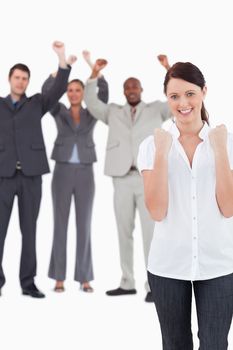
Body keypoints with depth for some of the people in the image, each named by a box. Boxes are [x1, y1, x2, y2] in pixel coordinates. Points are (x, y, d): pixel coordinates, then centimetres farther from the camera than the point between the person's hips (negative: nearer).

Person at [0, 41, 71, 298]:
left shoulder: (37, 103, 12)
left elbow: (59, 89, -3)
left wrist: (62, 58, -15)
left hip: (31, 174, 1)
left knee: (29, 229, 4)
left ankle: (28, 282, 9)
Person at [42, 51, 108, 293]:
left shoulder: (92, 114, 11)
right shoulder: (59, 112, 9)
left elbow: (104, 90, -5)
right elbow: (46, 90, -9)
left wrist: (90, 63, -6)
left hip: (85, 174, 1)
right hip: (62, 172, -1)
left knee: (84, 225, -1)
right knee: (60, 225, -2)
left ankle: (84, 278, 5)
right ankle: (59, 278, 5)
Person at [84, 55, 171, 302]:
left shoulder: (156, 110, 13)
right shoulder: (113, 112, 18)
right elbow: (90, 102, 6)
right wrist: (94, 74, -5)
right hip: (122, 180, 3)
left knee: (151, 232, -8)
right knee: (124, 233, 6)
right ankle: (127, 283, 14)